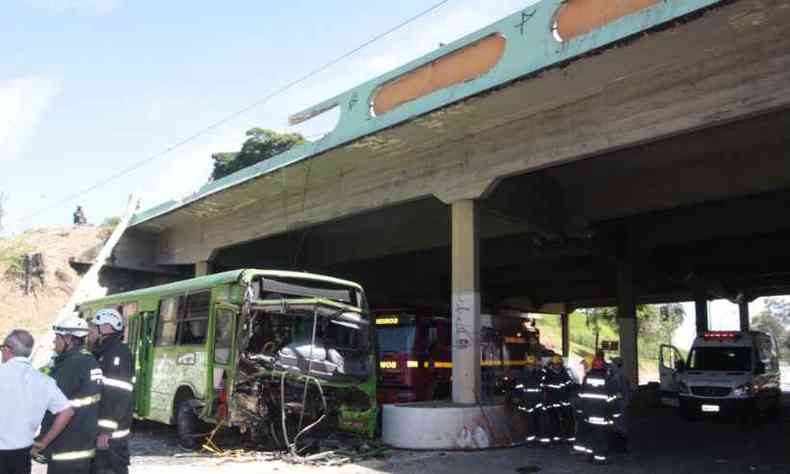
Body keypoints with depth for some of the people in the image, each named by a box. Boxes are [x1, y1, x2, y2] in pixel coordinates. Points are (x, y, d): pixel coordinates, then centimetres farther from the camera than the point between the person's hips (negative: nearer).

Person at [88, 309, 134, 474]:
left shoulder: (118, 353, -14)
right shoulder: (101, 354, 17)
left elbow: (118, 395, -22)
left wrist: (106, 431, -24)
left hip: (111, 435, -10)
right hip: (98, 431, 10)